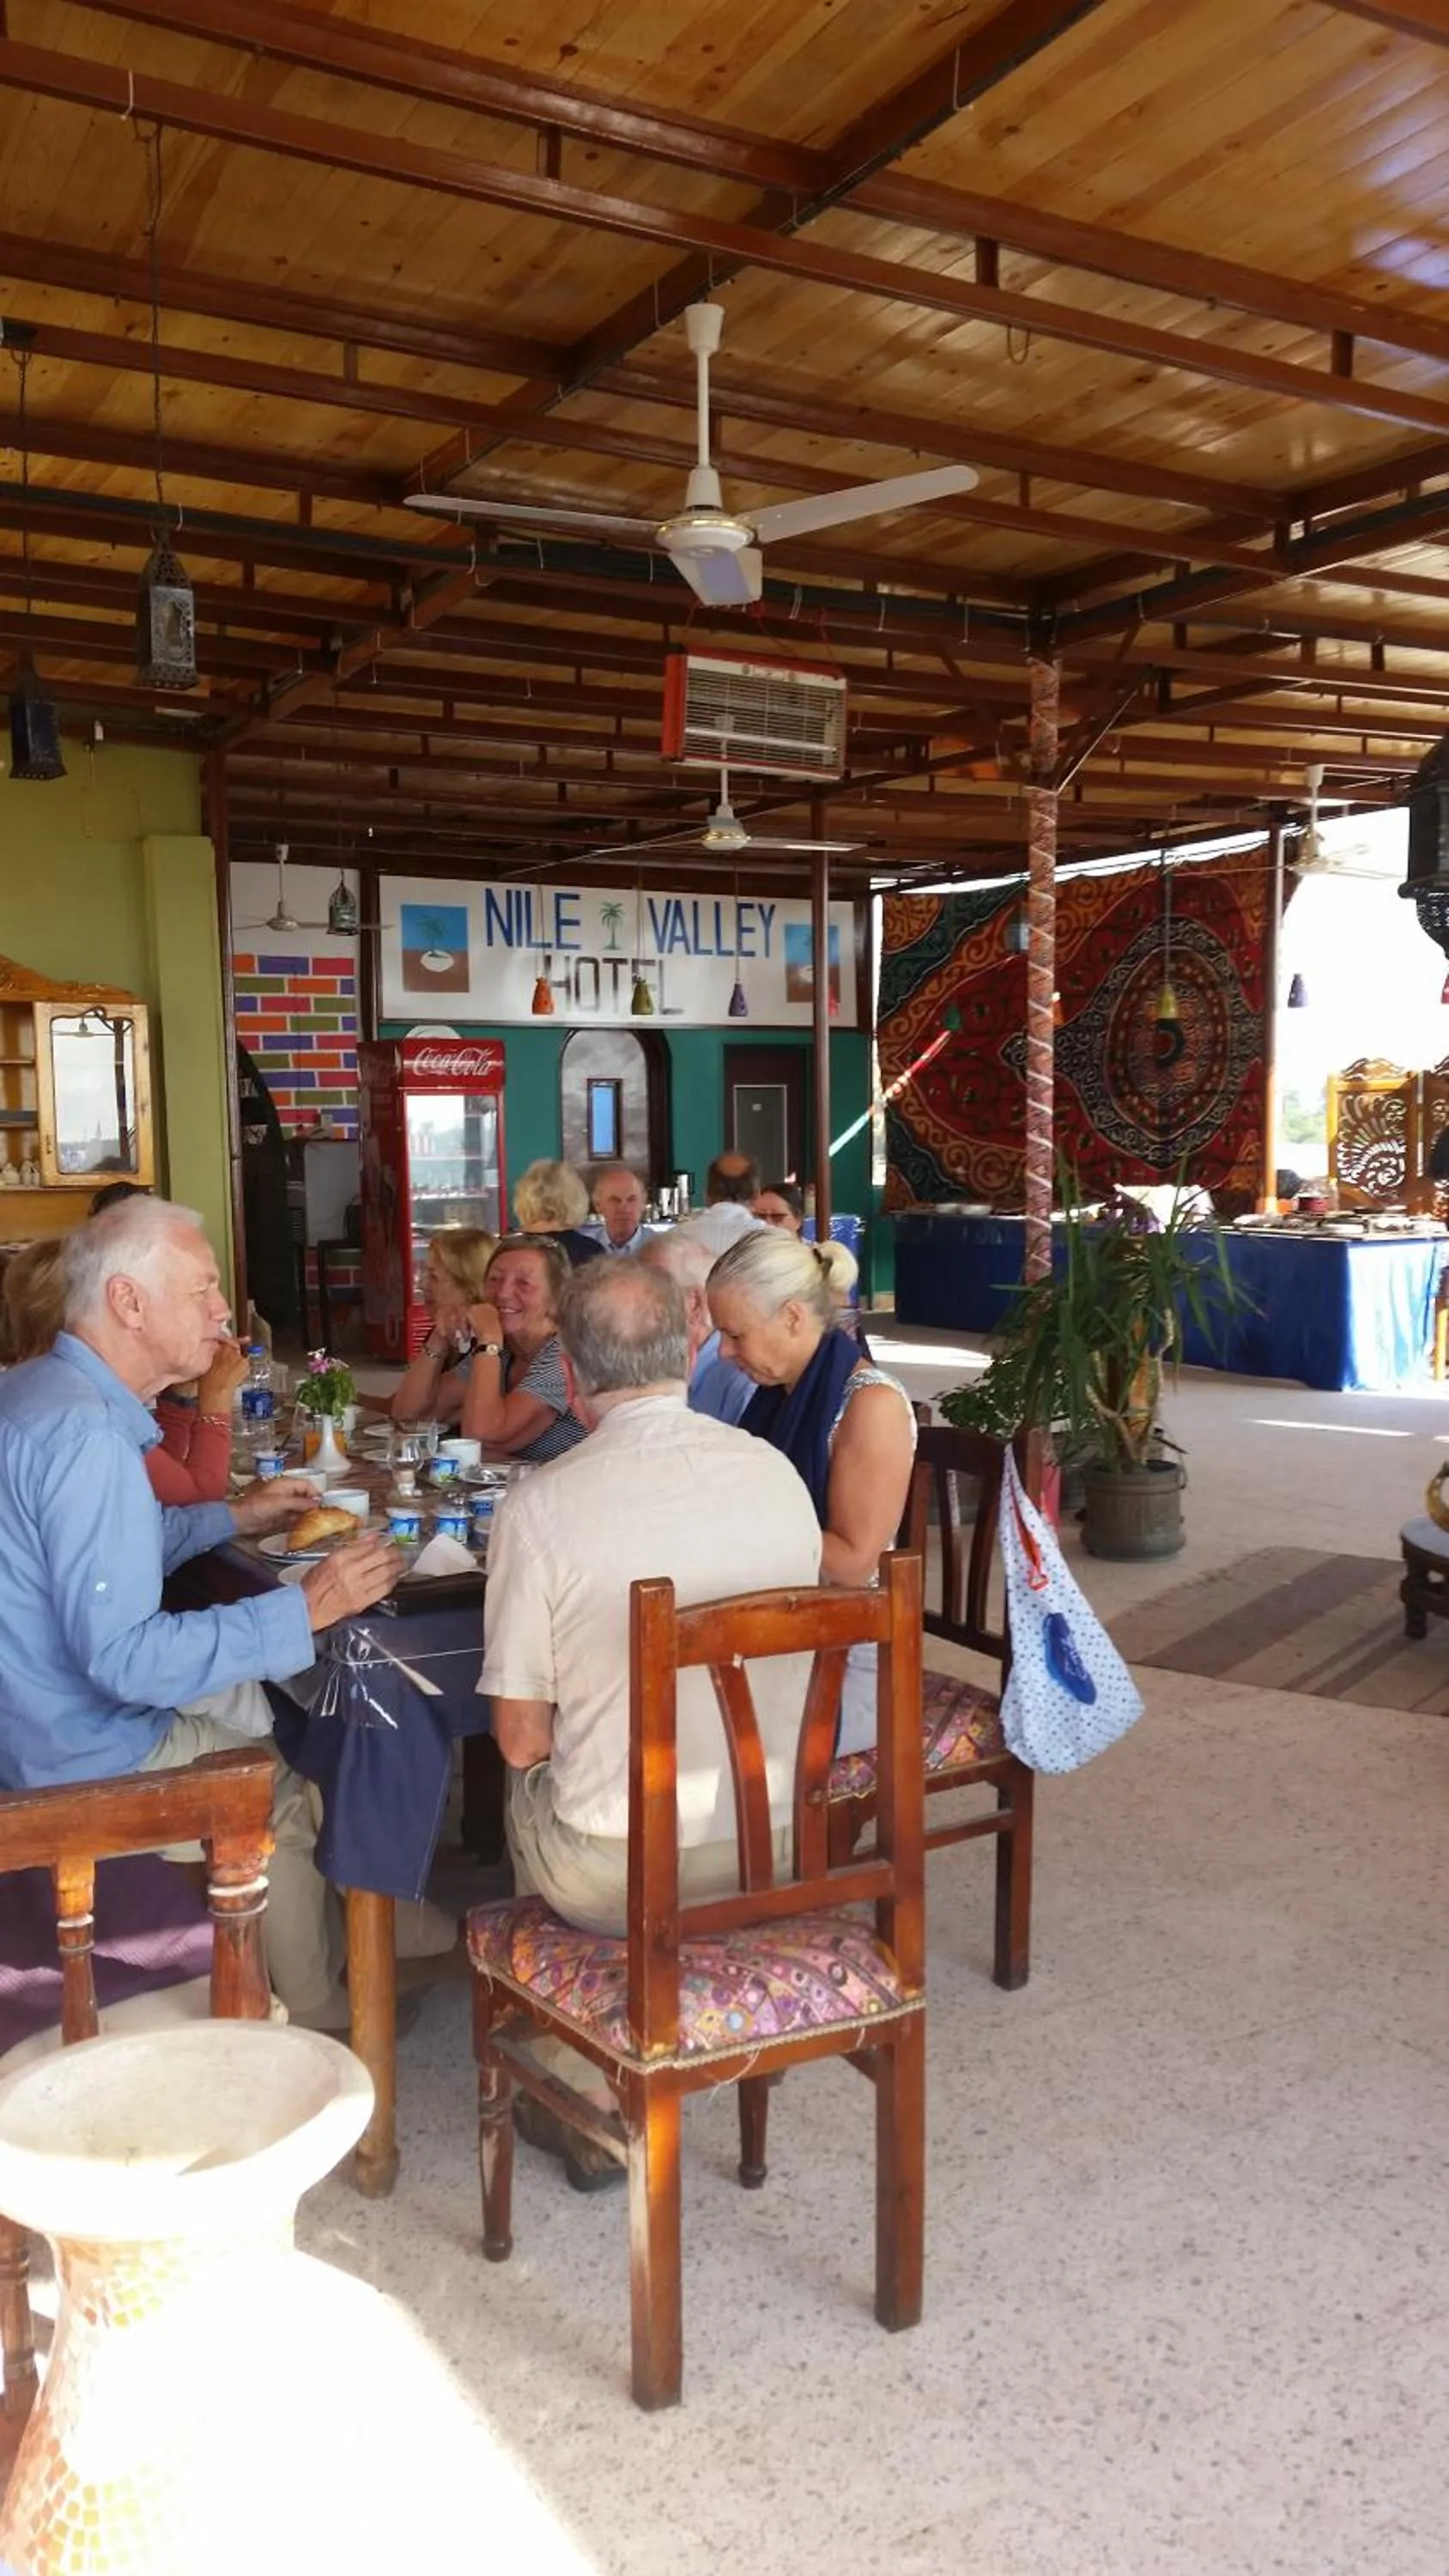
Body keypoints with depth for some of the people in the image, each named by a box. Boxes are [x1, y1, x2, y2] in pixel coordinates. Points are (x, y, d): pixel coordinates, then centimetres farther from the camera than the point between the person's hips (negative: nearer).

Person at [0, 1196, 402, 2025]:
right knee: (299, 1783, 4)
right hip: (90, 1757, -10)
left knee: (283, 1703, 18)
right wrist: (304, 1610, -28)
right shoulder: (86, 1435, -28)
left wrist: (236, 1518, 16)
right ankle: (321, 2017, 24)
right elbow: (125, 1658, -32)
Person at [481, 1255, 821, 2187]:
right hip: (777, 1851, 4)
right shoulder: (777, 1474, -5)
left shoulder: (542, 1505, -18)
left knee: (529, 1791, 28)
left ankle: (585, 2102, 34)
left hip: (618, 1872, -4)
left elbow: (521, 1740, -10)